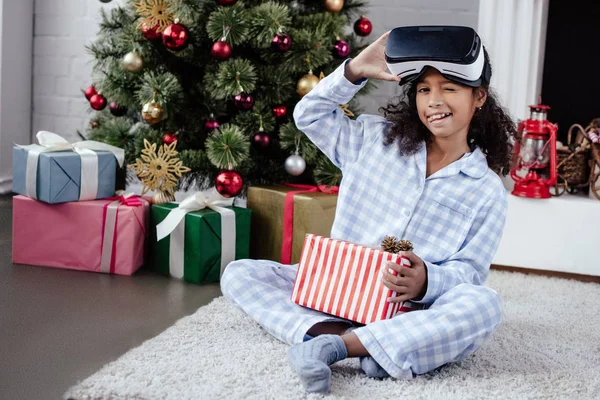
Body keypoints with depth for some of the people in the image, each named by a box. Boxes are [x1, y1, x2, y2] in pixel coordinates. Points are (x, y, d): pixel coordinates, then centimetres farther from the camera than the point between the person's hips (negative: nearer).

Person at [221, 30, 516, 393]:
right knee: (239, 273, -14)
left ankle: (337, 346, -34)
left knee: (483, 304, -35)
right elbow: (310, 116, 10)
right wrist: (354, 71, -4)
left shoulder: (488, 191, 2)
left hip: (411, 310, -2)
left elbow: (469, 269, -2)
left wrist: (427, 281, -25)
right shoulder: (376, 138, 9)